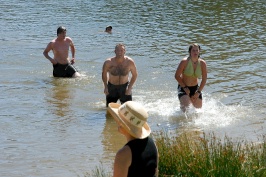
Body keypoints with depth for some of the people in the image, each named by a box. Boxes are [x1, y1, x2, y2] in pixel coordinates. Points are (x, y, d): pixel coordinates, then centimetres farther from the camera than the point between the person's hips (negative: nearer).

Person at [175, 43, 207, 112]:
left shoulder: (202, 63, -9)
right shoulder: (184, 62, -18)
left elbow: (204, 79, 0)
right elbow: (177, 76, -12)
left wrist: (198, 92, -6)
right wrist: (184, 88, -14)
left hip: (195, 87, 4)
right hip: (183, 87, -4)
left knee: (199, 108, 6)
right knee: (185, 106, -23)